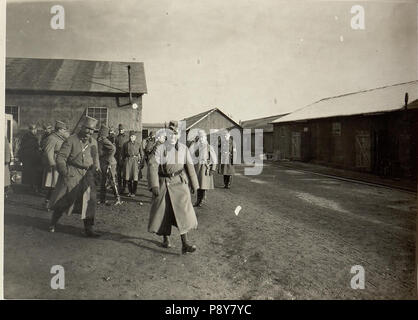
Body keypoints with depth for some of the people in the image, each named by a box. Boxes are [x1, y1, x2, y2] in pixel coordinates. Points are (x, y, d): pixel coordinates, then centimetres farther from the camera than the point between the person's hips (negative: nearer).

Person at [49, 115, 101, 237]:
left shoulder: (93, 142, 10)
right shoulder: (71, 140, -6)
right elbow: (60, 157, -8)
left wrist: (96, 168, 8)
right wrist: (64, 171, -19)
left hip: (87, 175, 4)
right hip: (71, 174, -4)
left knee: (89, 201, -1)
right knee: (64, 199, 6)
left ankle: (88, 229, 7)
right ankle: (53, 224, 29)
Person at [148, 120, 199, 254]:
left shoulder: (183, 149, 3)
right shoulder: (160, 149, -1)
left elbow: (190, 167, 8)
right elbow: (153, 166, -10)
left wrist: (194, 184, 10)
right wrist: (154, 185, -20)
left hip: (179, 183, 0)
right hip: (164, 184, 0)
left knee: (183, 210, -9)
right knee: (163, 211, 8)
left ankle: (184, 244, -8)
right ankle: (166, 238, 30)